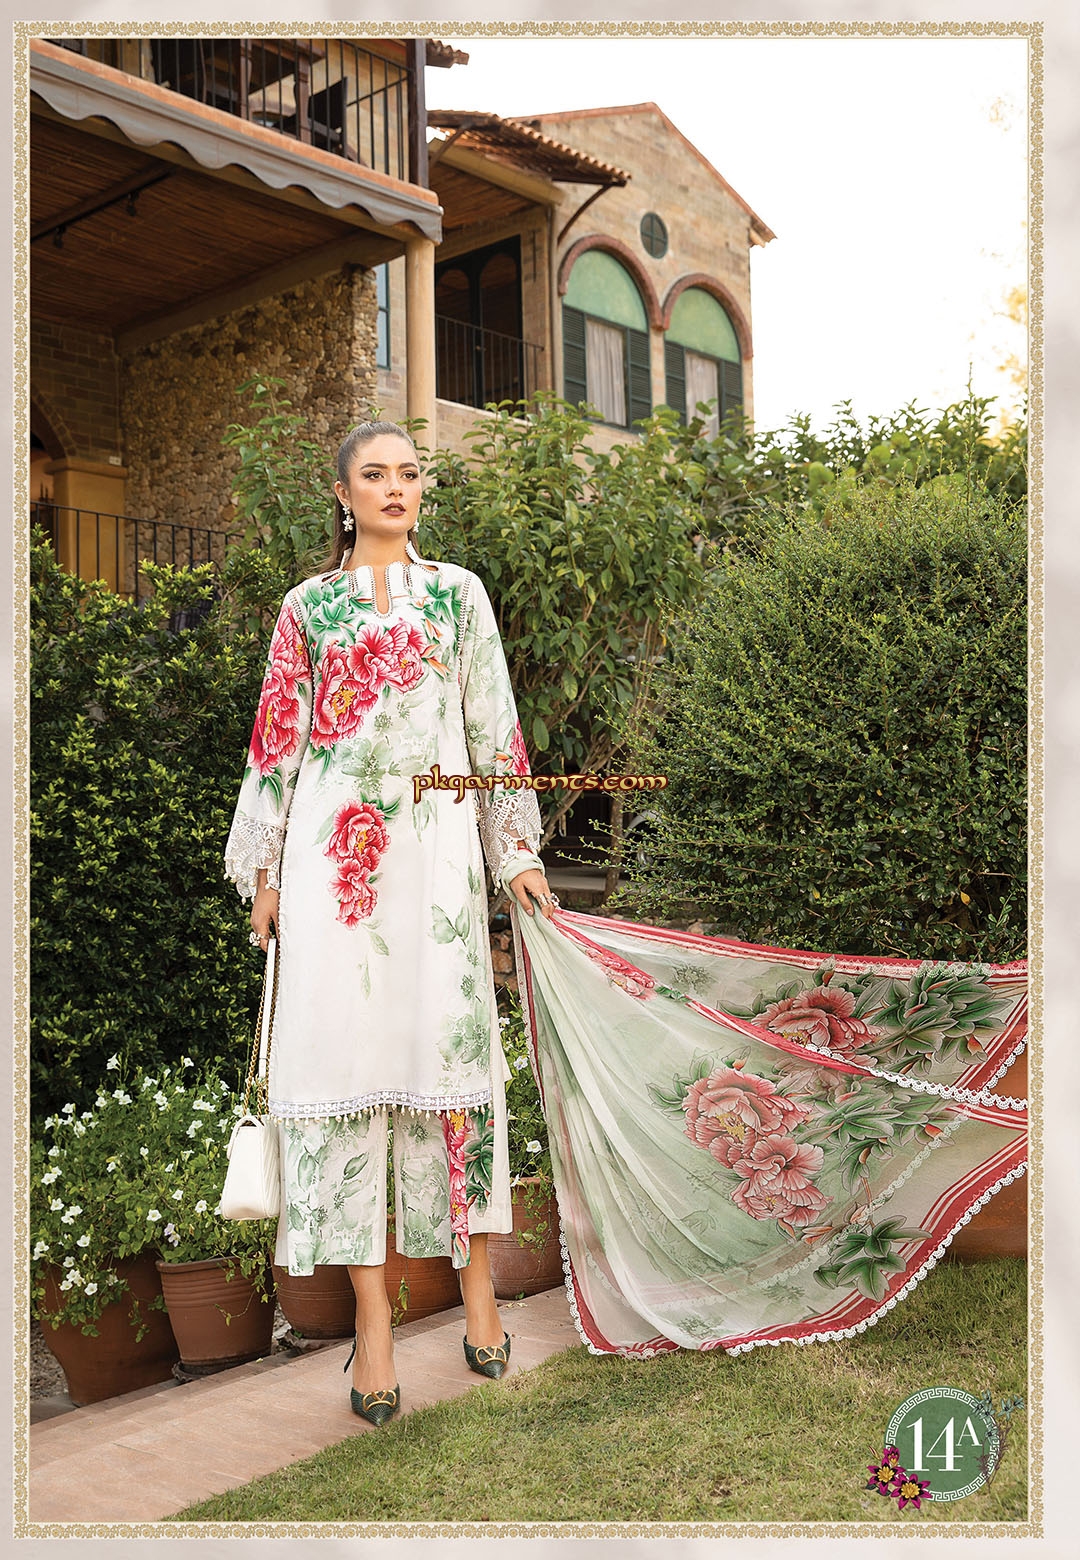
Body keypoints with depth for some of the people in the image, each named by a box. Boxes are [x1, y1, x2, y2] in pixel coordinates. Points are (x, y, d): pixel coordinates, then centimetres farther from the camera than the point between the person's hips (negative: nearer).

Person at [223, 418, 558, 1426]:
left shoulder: (458, 593, 13)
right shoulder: (308, 606, 12)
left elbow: (494, 726, 11)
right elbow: (278, 738, 11)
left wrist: (518, 851, 6)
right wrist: (264, 869, 7)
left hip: (435, 849, 0)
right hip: (334, 850, 0)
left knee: (448, 1043, -2)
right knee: (345, 1048, -3)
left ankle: (475, 1282, 11)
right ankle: (371, 1316, 3)